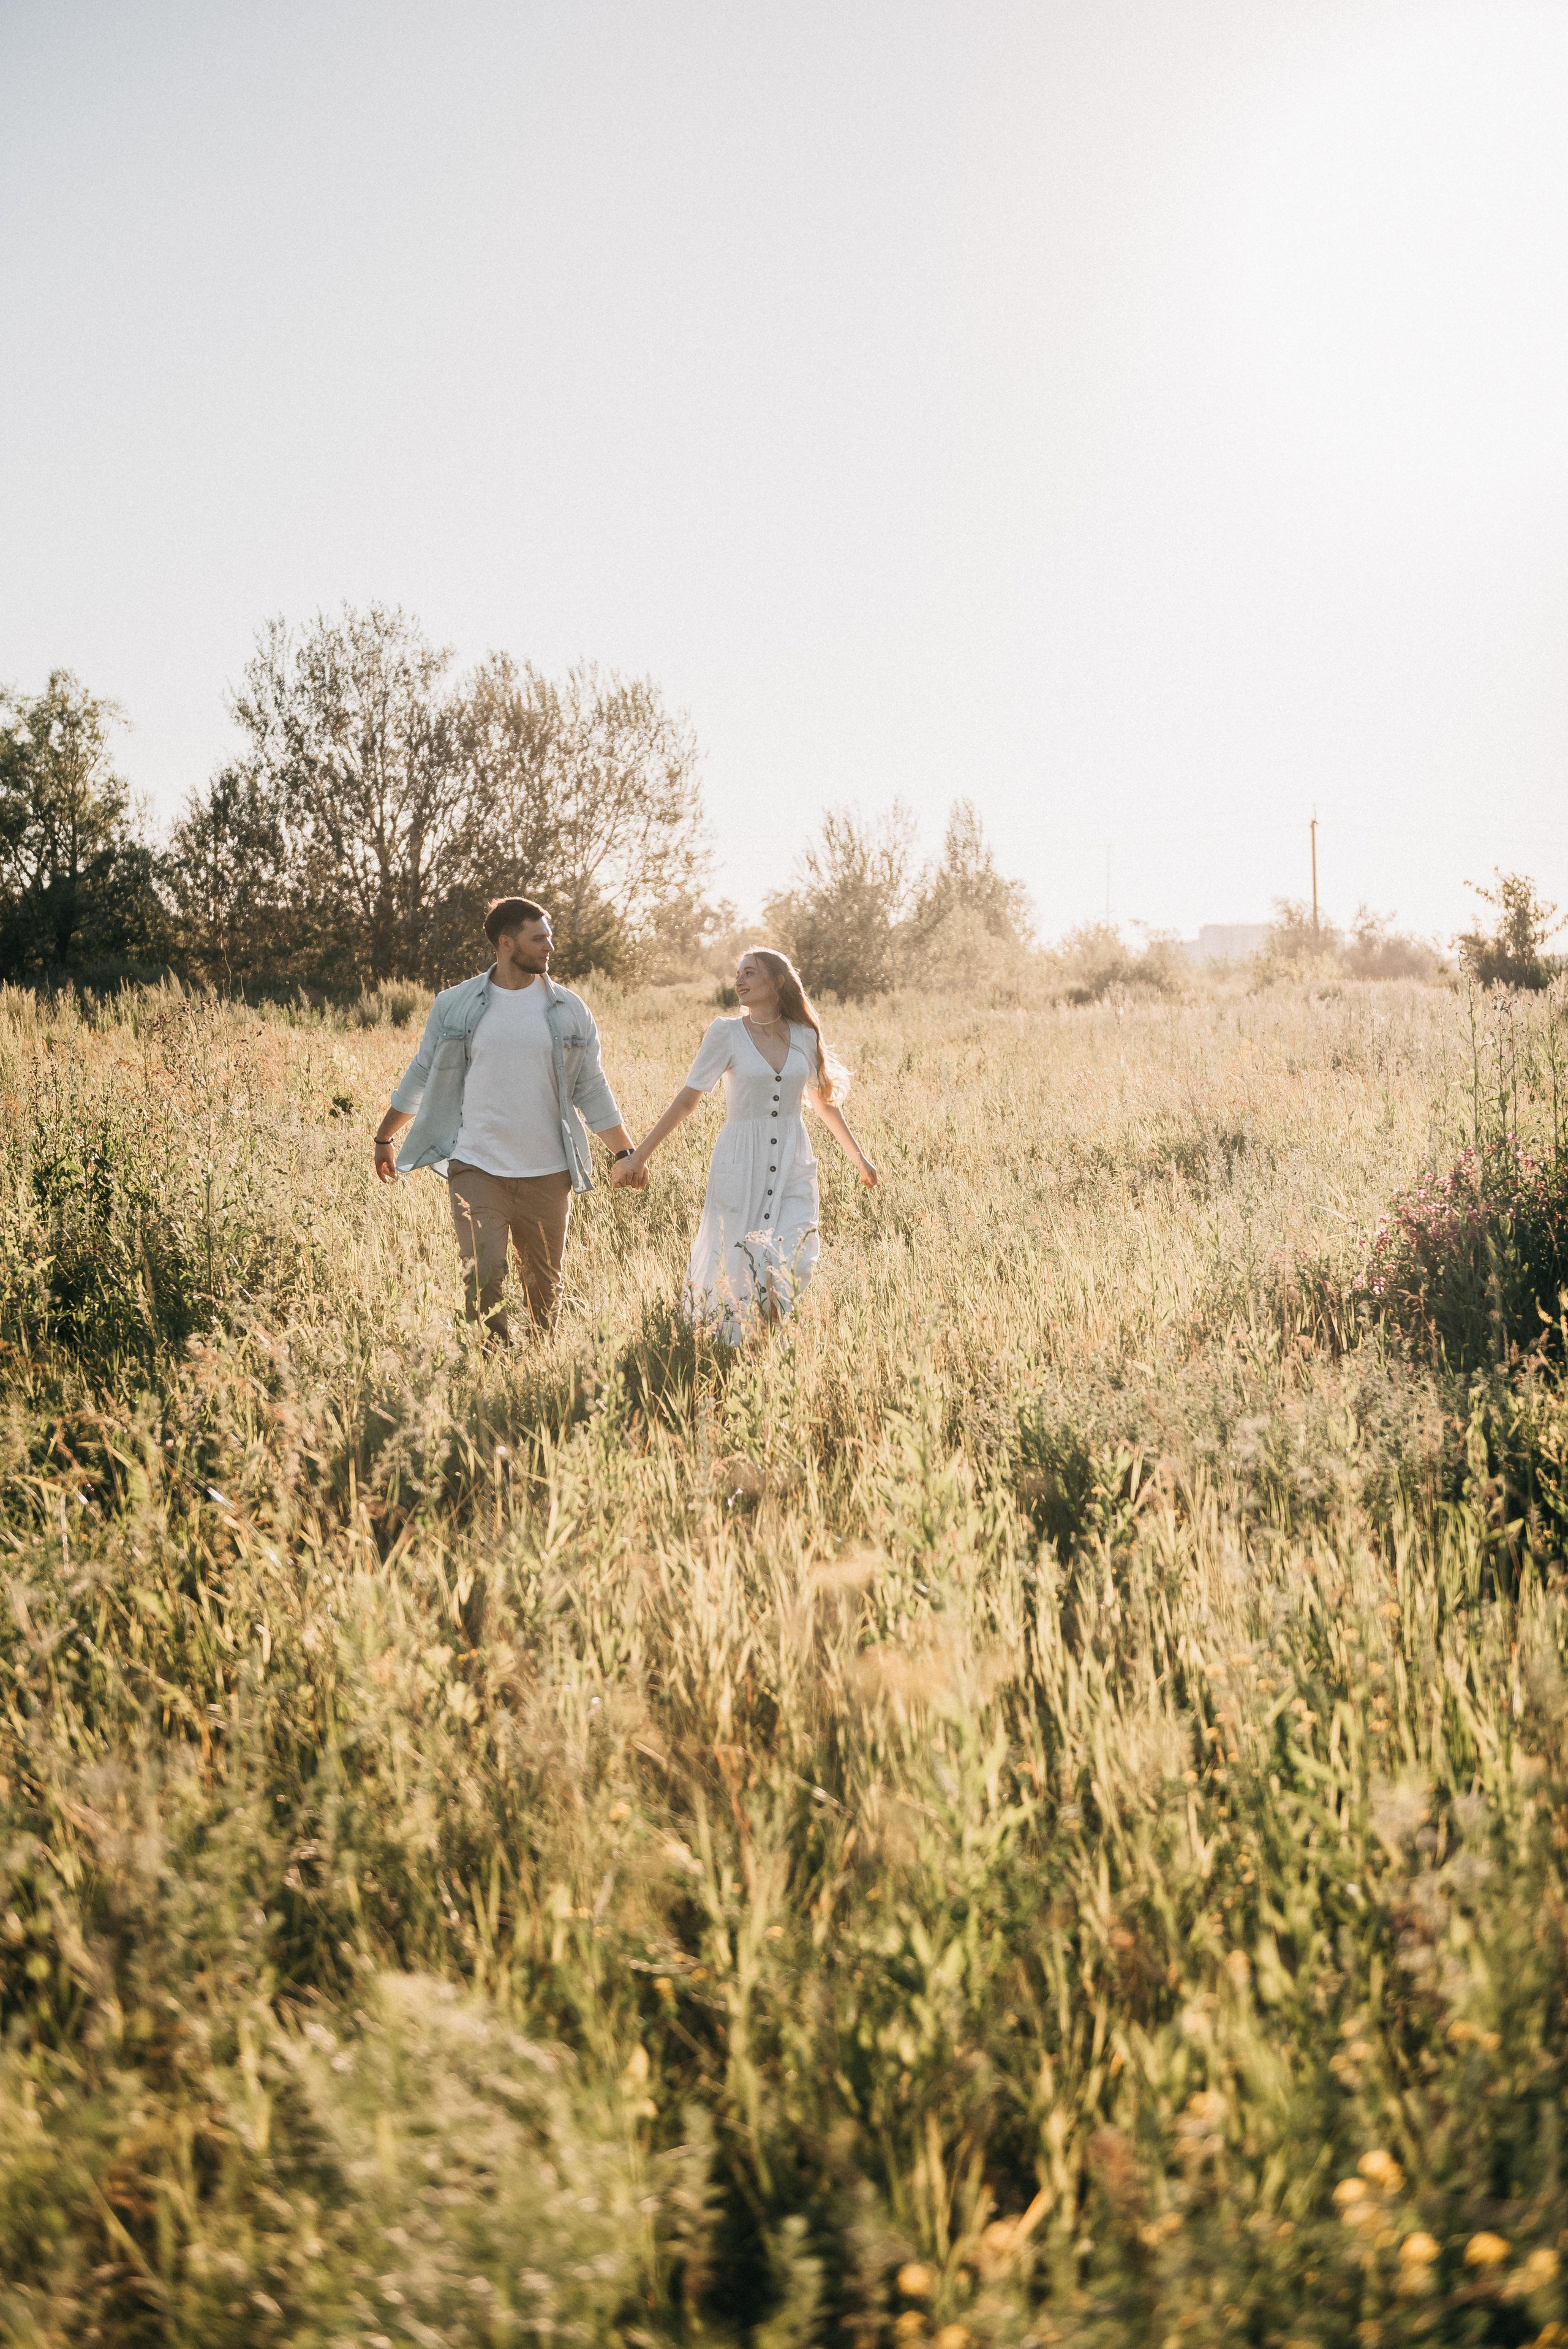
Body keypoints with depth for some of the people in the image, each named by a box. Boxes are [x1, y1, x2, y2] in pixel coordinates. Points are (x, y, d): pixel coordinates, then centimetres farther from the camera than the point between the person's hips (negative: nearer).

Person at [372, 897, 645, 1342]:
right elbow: (421, 1076, 11)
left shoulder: (569, 1010, 3)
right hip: (476, 1169, -1)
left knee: (544, 1284, 11)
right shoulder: (455, 1006, 1)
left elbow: (591, 1089, 8)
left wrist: (624, 1153, 5)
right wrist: (385, 1138, 18)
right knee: (482, 1281, -8)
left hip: (547, 1173, 2)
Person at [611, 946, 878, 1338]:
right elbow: (686, 1100, -3)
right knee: (734, 1265, 1)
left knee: (791, 1261, -10)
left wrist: (859, 1158, 25)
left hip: (793, 1166, 2)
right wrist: (637, 1157, -6)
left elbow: (824, 1101, 18)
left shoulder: (805, 1035, 5)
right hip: (741, 1164, -2)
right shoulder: (726, 1034, -4)